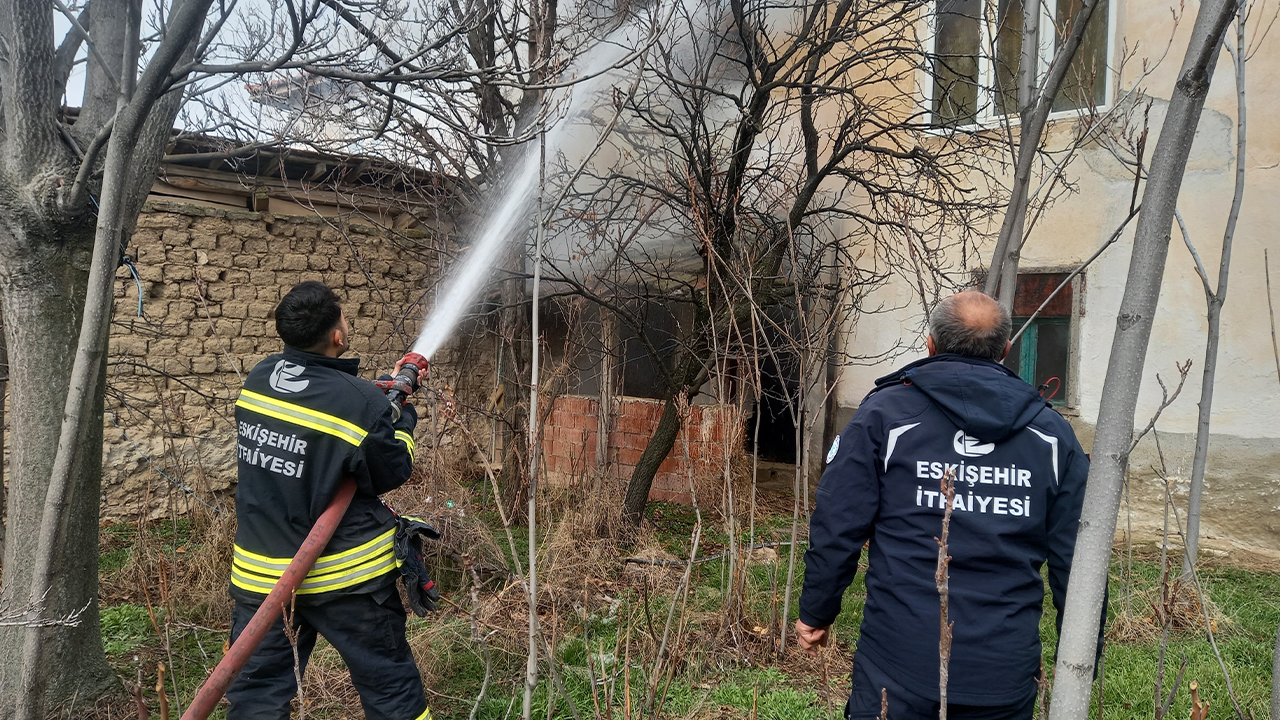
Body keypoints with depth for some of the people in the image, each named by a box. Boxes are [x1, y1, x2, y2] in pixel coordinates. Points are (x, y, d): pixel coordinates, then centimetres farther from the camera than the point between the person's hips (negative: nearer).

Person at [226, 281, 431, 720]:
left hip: (259, 573, 6)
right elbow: (393, 473, -9)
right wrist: (403, 418, 6)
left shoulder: (258, 379, -2)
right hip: (344, 577, -5)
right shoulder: (360, 402, -22)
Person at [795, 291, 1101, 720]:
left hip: (898, 670, -3)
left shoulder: (884, 414, -6)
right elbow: (1077, 560, 2)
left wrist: (817, 612, 7)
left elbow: (837, 527, -8)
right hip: (1006, 676, 3)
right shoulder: (1051, 433, 3)